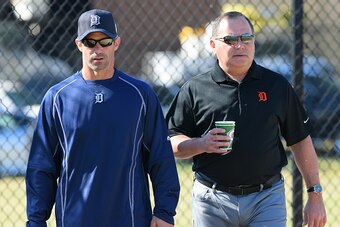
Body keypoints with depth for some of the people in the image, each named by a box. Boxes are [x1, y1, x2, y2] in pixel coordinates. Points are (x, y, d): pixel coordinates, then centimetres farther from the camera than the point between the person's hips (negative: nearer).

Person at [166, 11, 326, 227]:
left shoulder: (277, 85, 8)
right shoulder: (194, 89, 4)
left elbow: (300, 141, 10)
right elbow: (170, 143, 3)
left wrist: (315, 195, 6)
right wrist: (201, 144, -17)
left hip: (267, 200, 0)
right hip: (212, 200, 0)